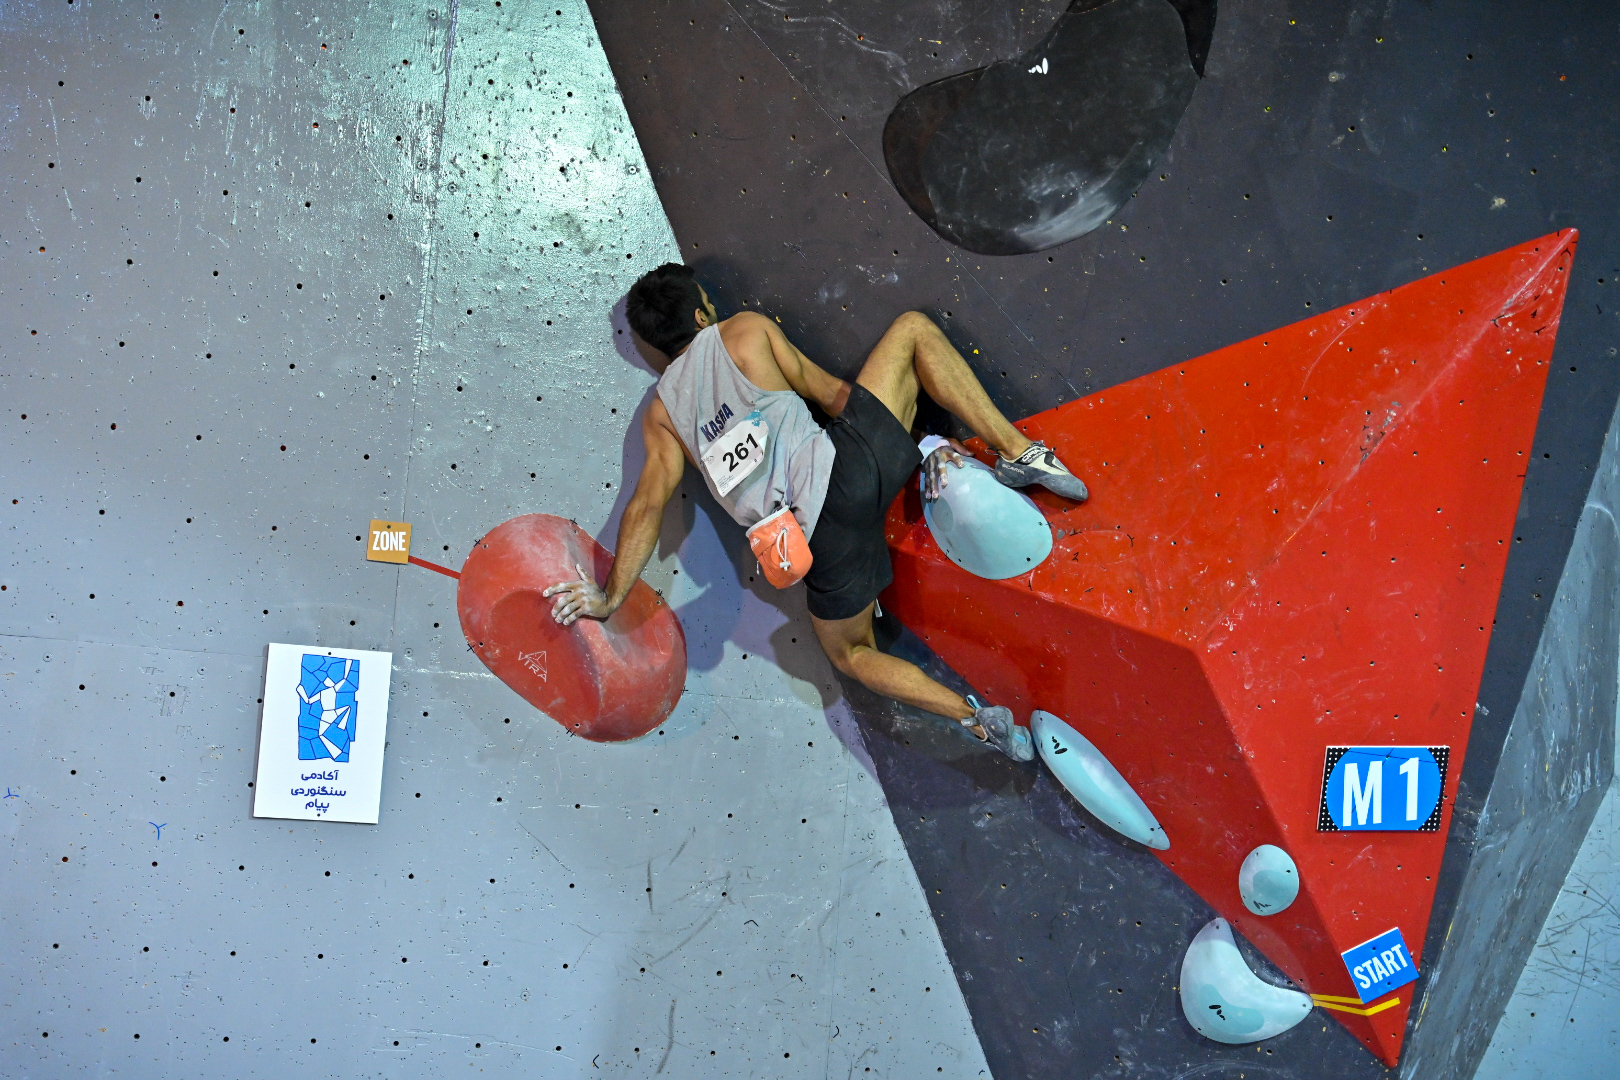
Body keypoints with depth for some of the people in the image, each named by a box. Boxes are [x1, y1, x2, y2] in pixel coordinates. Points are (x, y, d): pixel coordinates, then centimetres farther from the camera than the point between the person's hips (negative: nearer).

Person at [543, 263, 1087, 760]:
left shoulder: (661, 415, 16)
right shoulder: (745, 330, 11)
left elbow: (649, 501, 7)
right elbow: (828, 391, 16)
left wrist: (609, 596, 10)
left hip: (820, 532, 2)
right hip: (846, 464, -2)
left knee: (850, 651, 26)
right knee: (914, 329, 19)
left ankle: (977, 717, 2)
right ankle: (1017, 451, 7)